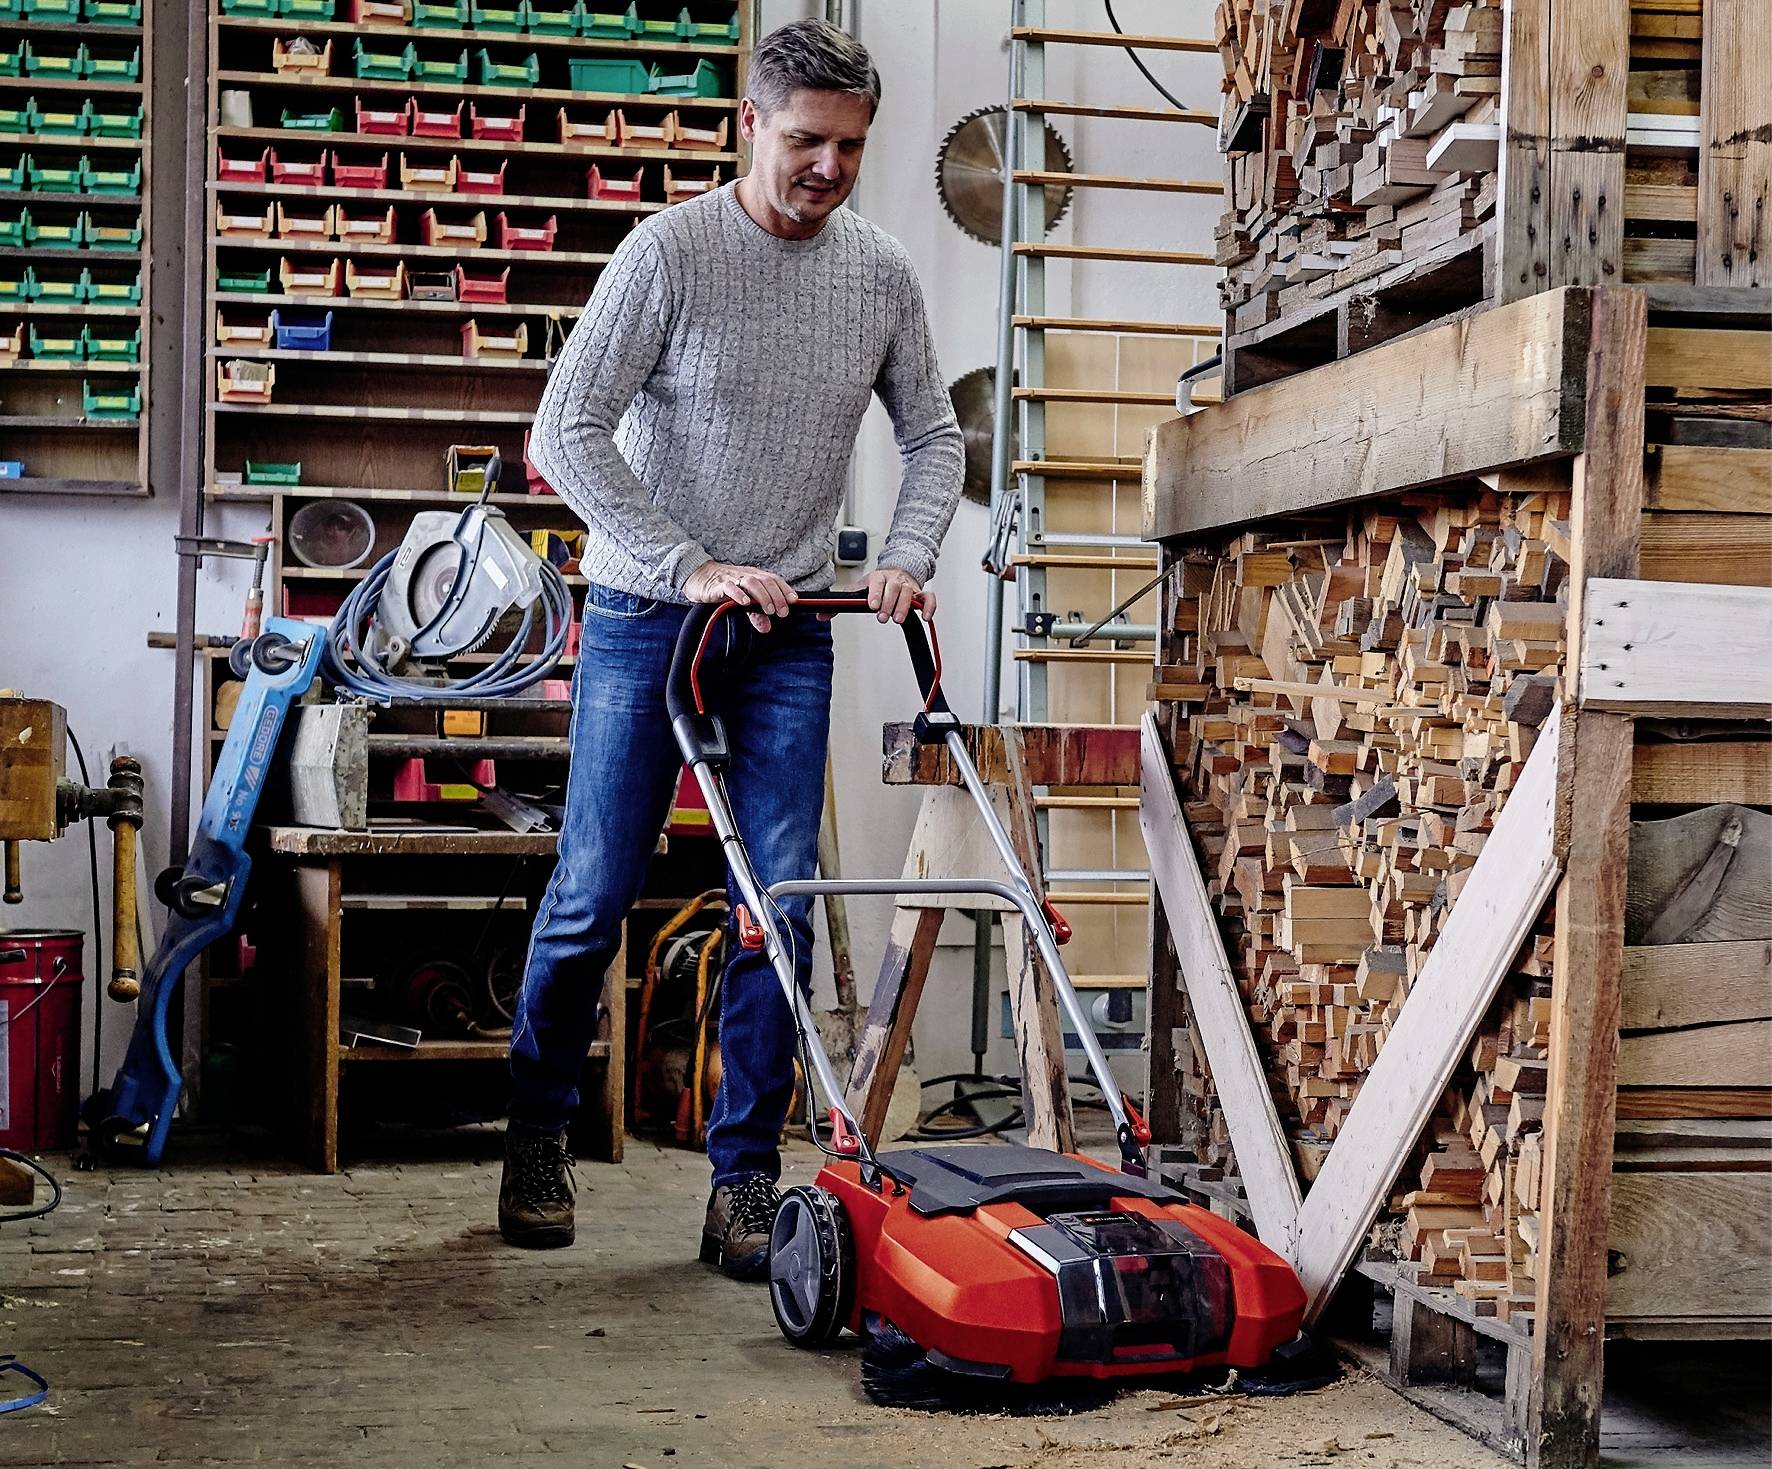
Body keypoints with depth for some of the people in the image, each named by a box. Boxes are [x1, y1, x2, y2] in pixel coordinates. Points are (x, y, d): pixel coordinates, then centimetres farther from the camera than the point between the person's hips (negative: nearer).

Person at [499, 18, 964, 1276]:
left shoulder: (883, 275, 2)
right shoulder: (670, 252, -11)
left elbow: (935, 435, 14)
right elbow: (567, 433, -14)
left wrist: (907, 560, -3)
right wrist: (690, 569, -19)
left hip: (789, 633, 3)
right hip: (645, 618, -3)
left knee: (782, 904, -3)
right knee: (594, 896, 0)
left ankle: (747, 1178, 7)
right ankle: (539, 1135, 22)